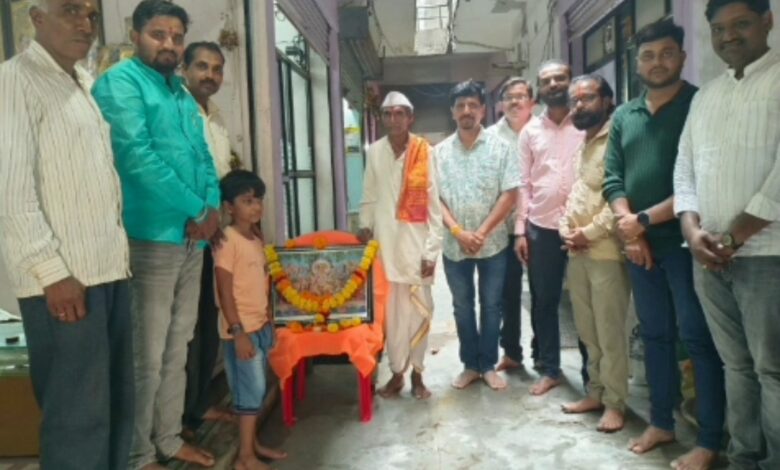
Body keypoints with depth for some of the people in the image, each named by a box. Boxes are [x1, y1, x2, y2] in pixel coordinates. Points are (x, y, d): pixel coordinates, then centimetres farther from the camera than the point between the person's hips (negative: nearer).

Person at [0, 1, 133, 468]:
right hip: (64, 276, -8)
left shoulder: (87, 83, 17)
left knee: (117, 403, 15)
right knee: (79, 412, -1)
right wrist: (53, 272, -17)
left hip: (110, 269, 8)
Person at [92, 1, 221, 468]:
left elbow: (203, 157, 15)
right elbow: (138, 156, -17)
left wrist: (213, 208, -2)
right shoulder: (120, 83, -6)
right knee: (147, 356, -1)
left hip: (192, 238, 8)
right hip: (150, 238, -8)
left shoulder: (182, 93, 19)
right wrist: (195, 210, -13)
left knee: (177, 349, 15)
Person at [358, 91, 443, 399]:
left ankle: (417, 372, 23)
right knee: (391, 312, 8)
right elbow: (369, 197, 10)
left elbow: (433, 204, -5)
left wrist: (432, 250, -8)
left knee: (419, 310, 5)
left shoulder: (424, 152, -5)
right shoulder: (375, 152, 4)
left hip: (416, 244, -2)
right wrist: (365, 226, -4)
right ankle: (397, 372, 23)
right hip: (385, 244, 2)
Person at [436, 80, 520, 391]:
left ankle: (488, 365, 23)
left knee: (491, 305, 9)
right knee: (462, 307, 11)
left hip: (493, 243, -1)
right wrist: (458, 232, -14)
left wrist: (482, 232, -14)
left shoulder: (500, 147, -2)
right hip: (454, 245, 1)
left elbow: (509, 194, -7)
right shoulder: (440, 151, 2)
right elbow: (435, 198, -1)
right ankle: (470, 364, 25)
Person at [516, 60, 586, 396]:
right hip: (541, 227, 3)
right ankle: (549, 369, 23)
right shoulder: (530, 131, 10)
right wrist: (520, 230, 3)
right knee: (543, 301, 9)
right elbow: (524, 184, 8)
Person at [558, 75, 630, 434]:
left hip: (606, 250, -8)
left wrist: (589, 232, -14)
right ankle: (596, 393, 26)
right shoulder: (578, 143, 18)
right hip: (576, 252, 8)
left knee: (610, 332, 0)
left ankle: (614, 402, 12)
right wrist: (566, 229, 4)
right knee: (587, 331, 14)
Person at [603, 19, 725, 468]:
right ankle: (662, 422, 26)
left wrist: (645, 219, -12)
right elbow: (613, 177, 8)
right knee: (655, 335, 13)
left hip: (684, 241, -5)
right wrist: (629, 228, -6)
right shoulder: (623, 116, 12)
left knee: (698, 339, 0)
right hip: (639, 244, 5)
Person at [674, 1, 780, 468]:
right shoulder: (705, 96, 16)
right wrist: (693, 229, -2)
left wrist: (733, 238, -11)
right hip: (709, 256, 6)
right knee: (737, 365, 14)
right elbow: (684, 171, 13)